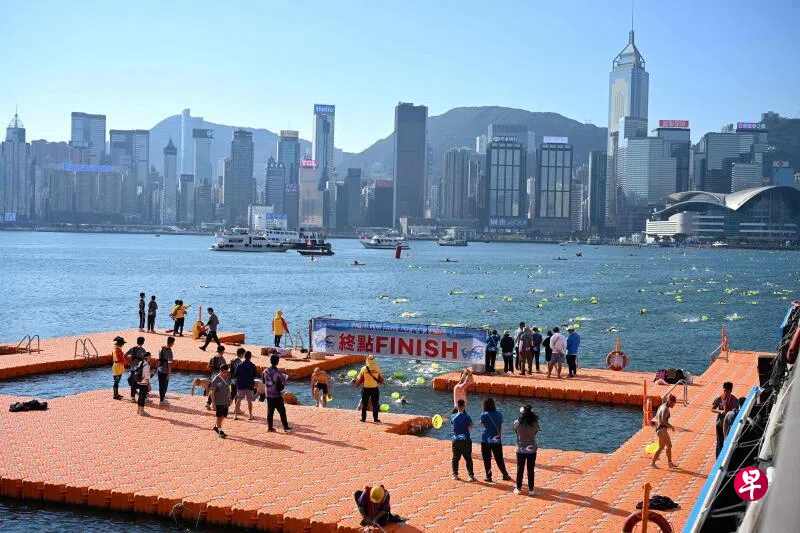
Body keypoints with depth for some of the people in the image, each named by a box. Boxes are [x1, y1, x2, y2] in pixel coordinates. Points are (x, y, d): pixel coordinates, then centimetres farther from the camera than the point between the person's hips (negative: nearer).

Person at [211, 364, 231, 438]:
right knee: (219, 416, 0)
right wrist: (213, 402, -14)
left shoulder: (227, 377, 5)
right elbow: (212, 391, -11)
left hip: (226, 401, 7)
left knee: (224, 415, 14)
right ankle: (220, 432, 7)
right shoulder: (216, 380, -14)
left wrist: (229, 399, 16)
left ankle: (216, 426, 34)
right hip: (219, 402, -7)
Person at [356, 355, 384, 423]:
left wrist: (356, 384, 13)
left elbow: (359, 379, -4)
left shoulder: (364, 369, -8)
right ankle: (375, 418, 12)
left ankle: (363, 418, 16)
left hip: (366, 389, 0)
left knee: (364, 404, 12)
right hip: (375, 389, 0)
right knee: (375, 404, 11)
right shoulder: (377, 369, -5)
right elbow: (381, 380, -1)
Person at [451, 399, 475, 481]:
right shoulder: (467, 417, -10)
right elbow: (470, 428, -10)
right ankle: (471, 475, 0)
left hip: (456, 440, 3)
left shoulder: (453, 416, -1)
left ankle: (455, 474, 16)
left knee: (455, 458, 15)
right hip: (466, 440, -3)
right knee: (468, 459, 2)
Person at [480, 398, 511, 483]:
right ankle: (505, 475, 19)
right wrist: (500, 437, 15)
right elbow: (501, 427, 5)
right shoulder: (499, 414, 1)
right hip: (497, 440, 3)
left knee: (487, 460, 7)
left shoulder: (484, 415, -9)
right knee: (499, 459, 14)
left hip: (486, 440, -3)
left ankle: (488, 476, 8)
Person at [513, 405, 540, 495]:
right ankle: (531, 490, 13)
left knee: (520, 469, 12)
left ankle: (518, 489, 19)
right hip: (532, 450, 0)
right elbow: (536, 432, 2)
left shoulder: (517, 423, -13)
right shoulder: (535, 423, -13)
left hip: (520, 450, 0)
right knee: (530, 470, 8)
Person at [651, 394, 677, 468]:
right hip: (662, 429, -10)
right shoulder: (665, 409, -16)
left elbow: (656, 418, 19)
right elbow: (663, 421, -26)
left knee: (669, 445, 18)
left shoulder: (662, 406, 12)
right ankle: (653, 463, -1)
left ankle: (670, 463, 25)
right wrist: (671, 426, -15)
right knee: (661, 447, -4)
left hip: (658, 428, 10)